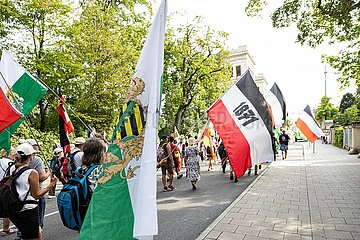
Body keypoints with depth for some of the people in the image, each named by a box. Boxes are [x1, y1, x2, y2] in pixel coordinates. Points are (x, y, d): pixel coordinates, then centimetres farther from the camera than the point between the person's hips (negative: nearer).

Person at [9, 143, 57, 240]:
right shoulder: (32, 172, -17)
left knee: (38, 232, 24)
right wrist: (51, 185, -5)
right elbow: (36, 195, -11)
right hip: (28, 211, -8)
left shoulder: (12, 169, 3)